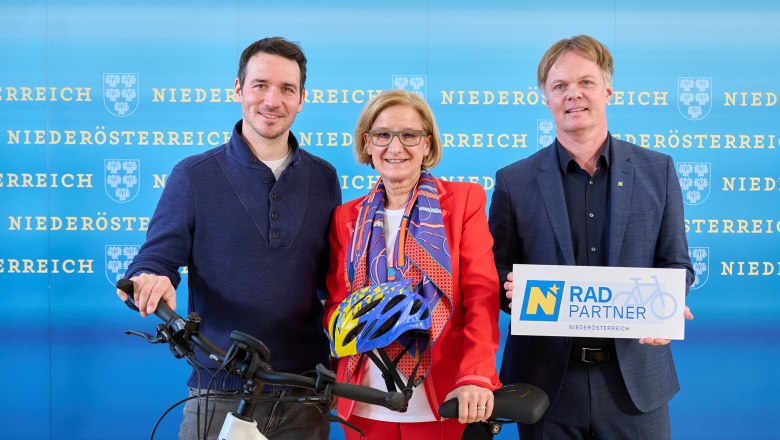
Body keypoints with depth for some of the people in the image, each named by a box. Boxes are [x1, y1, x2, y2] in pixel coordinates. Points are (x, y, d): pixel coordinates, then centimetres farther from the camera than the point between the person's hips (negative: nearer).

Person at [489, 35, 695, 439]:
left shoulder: (657, 170, 4)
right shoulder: (514, 181, 2)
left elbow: (676, 263, 7)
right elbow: (497, 270, 5)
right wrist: (513, 288, -18)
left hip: (635, 378, 1)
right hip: (547, 379, 0)